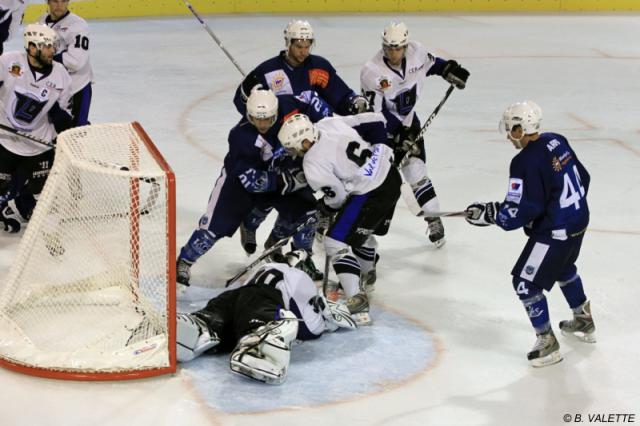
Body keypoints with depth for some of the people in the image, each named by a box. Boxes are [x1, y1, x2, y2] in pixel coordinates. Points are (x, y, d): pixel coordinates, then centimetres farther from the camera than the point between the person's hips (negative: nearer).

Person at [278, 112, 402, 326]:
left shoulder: (313, 164, -17)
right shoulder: (330, 123, 2)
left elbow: (337, 195, -10)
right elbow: (375, 121, 7)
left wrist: (326, 207, 10)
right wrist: (381, 150, 17)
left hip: (370, 194, -9)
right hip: (390, 175, 9)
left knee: (336, 242, -4)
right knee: (361, 231, 31)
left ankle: (357, 300, -14)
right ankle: (365, 277, 52)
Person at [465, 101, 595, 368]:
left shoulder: (526, 162, -24)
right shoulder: (557, 142, 1)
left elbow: (519, 212, -25)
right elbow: (582, 178, 12)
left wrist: (488, 214, -15)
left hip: (554, 233, -10)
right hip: (578, 221, 10)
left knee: (526, 282, 0)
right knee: (563, 268, 33)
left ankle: (547, 344, 7)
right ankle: (584, 321, 49)